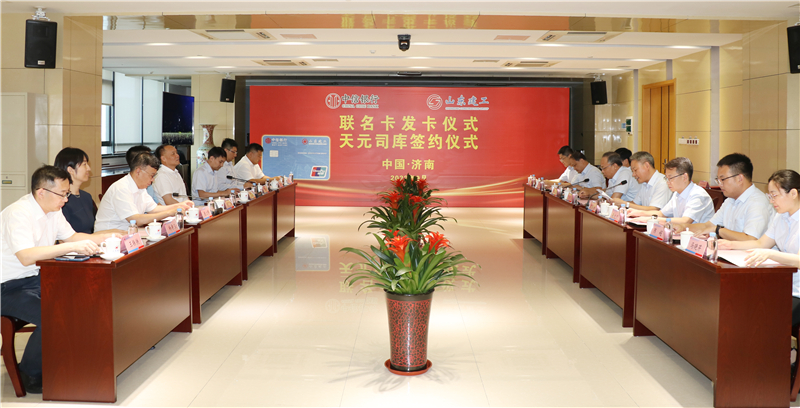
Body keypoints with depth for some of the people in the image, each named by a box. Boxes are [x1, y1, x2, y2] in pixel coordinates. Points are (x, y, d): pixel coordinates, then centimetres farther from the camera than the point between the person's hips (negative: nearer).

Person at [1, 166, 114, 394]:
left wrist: (110, 237, 2)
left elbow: (71, 236, 16)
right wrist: (74, 247, -42)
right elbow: (26, 256, -36)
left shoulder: (53, 210, 5)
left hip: (36, 280, 9)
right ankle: (30, 374, -5)